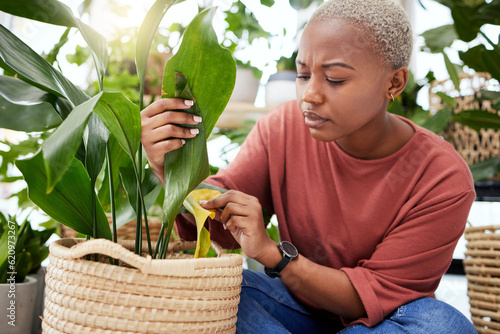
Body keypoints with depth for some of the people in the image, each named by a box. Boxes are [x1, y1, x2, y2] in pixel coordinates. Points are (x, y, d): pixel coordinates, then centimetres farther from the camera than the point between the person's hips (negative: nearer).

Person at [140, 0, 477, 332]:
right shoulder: (283, 127, -11)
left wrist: (272, 252, -33)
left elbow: (378, 296, -20)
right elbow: (221, 224, -12)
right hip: (299, 305, 2)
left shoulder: (443, 179, -21)